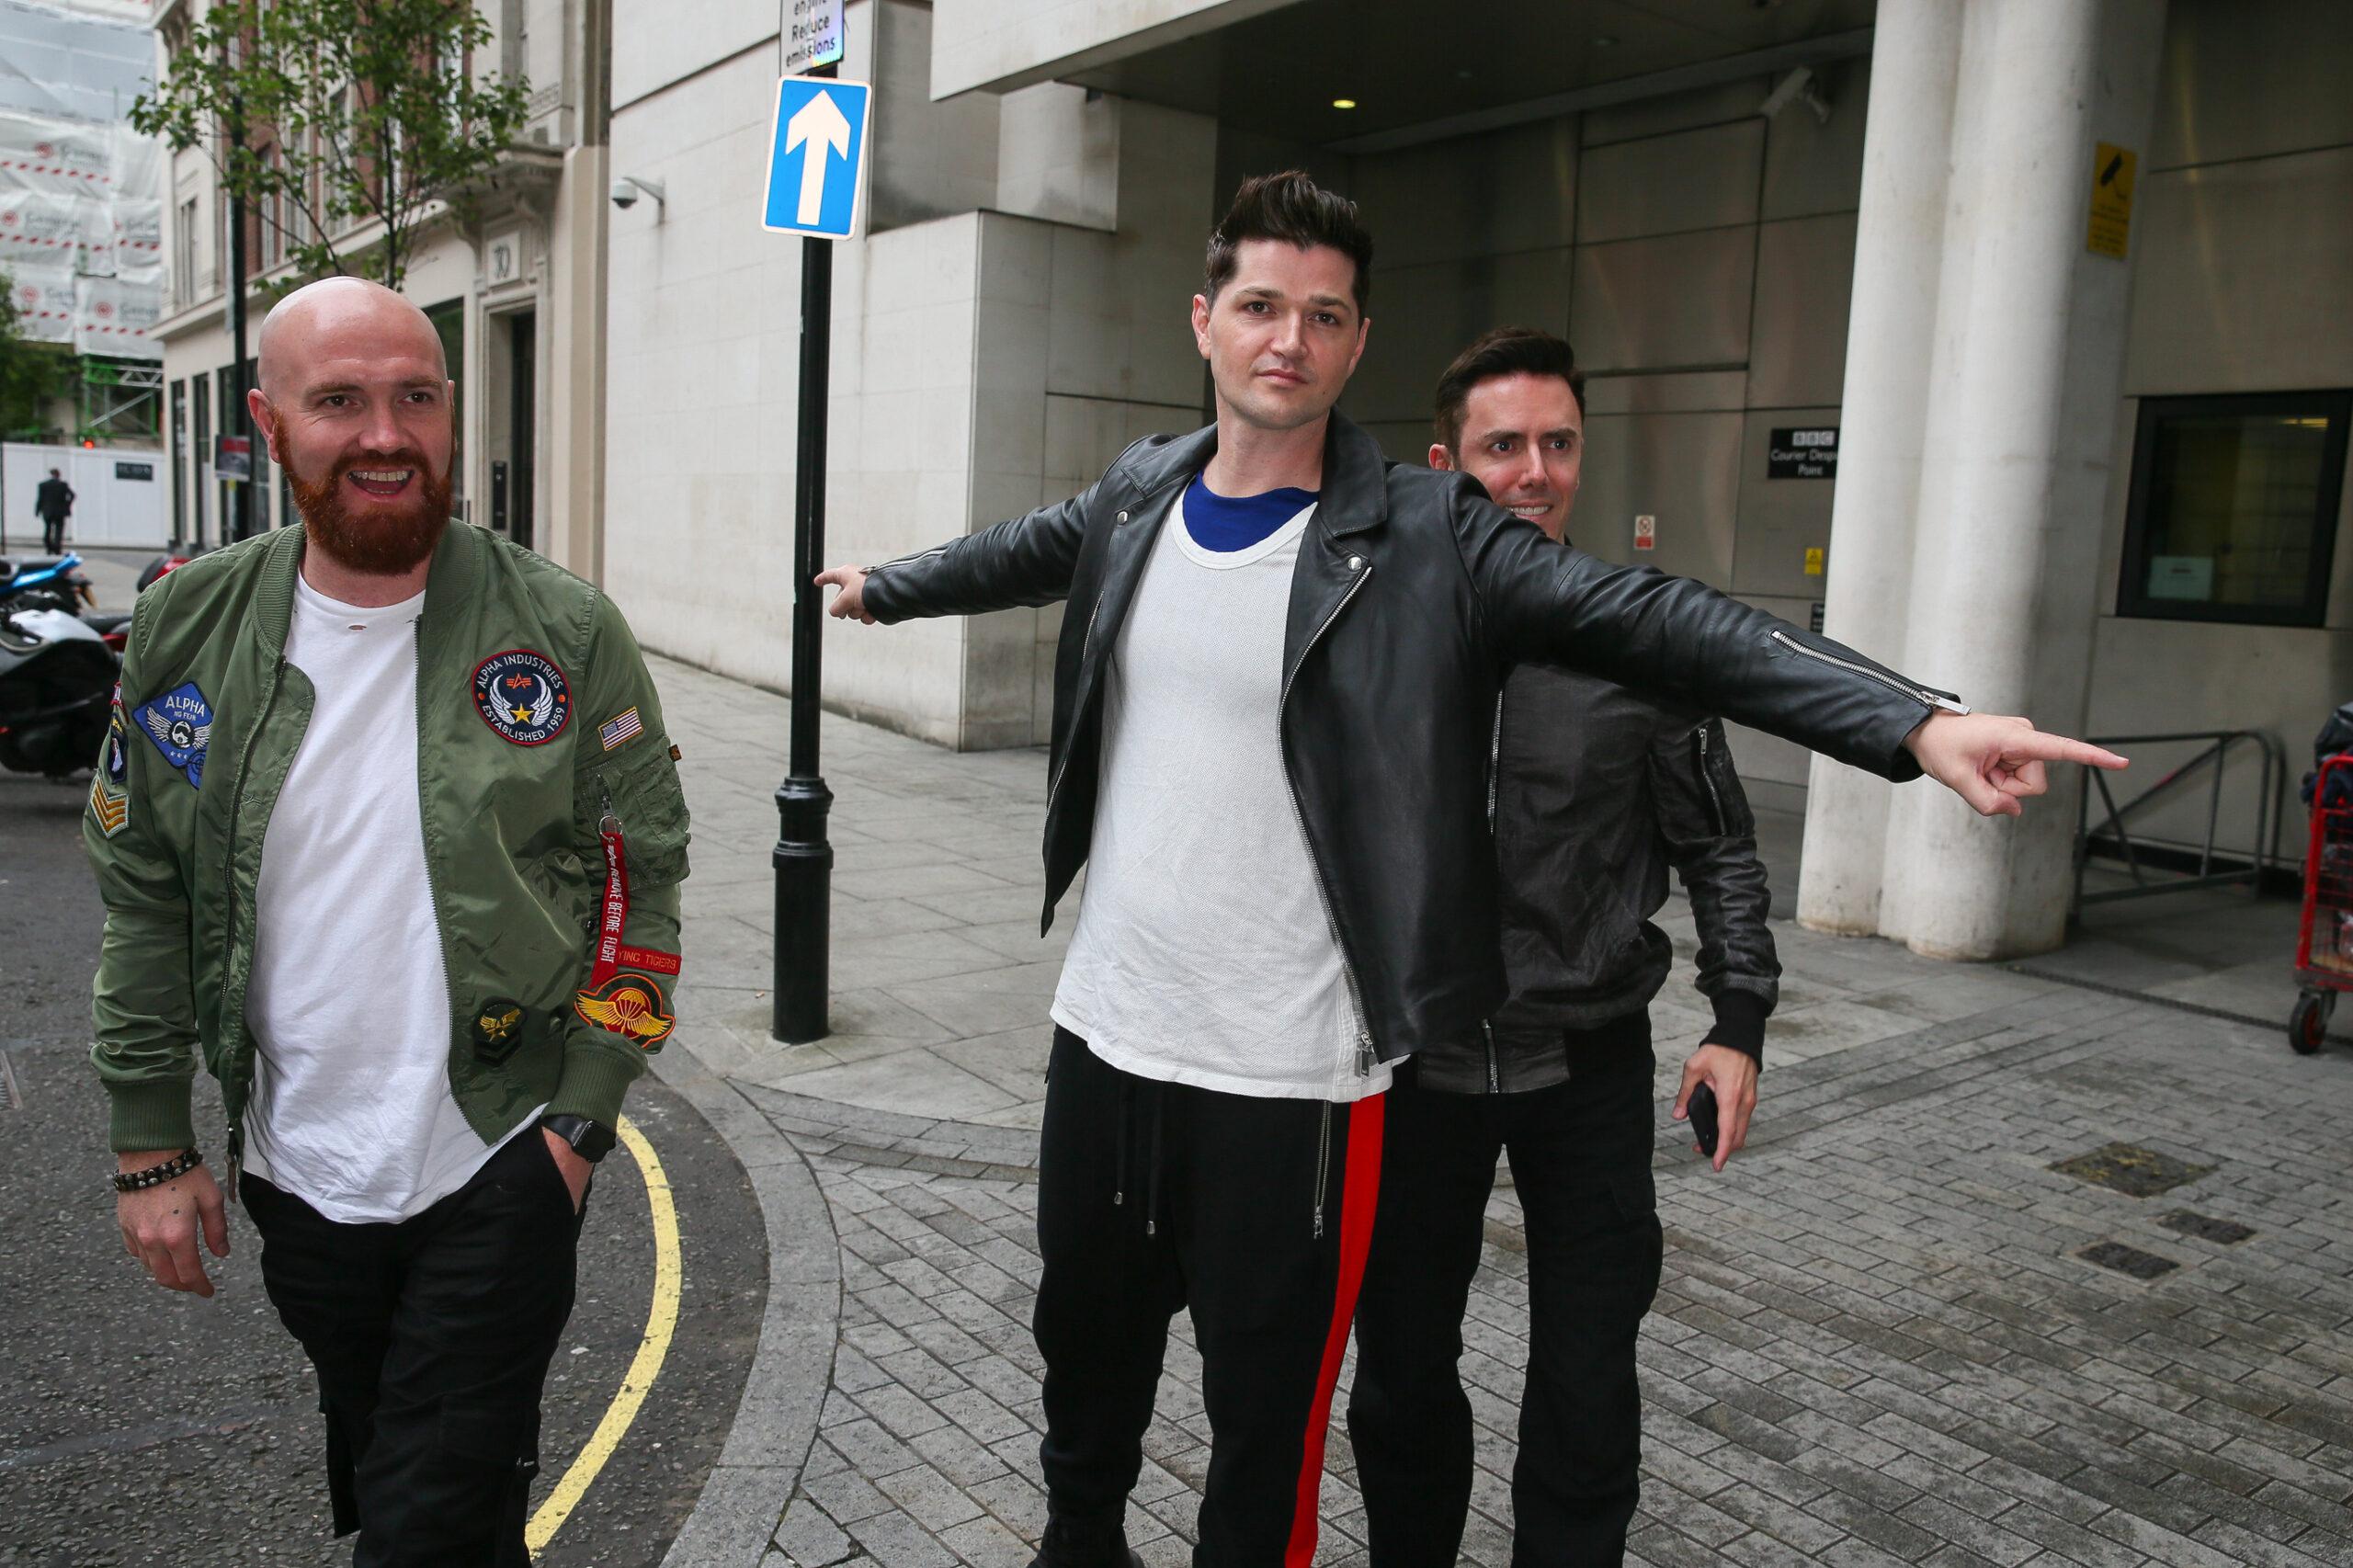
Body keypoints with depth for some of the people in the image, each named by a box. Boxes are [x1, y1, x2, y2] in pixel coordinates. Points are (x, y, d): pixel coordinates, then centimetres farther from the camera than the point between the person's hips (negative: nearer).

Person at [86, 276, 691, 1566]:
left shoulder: (565, 630, -10)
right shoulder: (189, 628, -1)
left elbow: (642, 875, -6)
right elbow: (145, 898, 5)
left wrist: (578, 1120, -9)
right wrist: (151, 1148, 5)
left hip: (501, 1169, -3)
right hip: (297, 1173, 4)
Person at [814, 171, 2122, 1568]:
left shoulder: (1428, 540, -11)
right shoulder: (1138, 499, 4)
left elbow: (1663, 624, -18)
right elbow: (1021, 555, 25)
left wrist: (1921, 724, -28)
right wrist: (885, 586, 42)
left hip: (1290, 1081, -5)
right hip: (1105, 1032, 5)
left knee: (1266, 1416, 11)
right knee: (1085, 1343, 25)